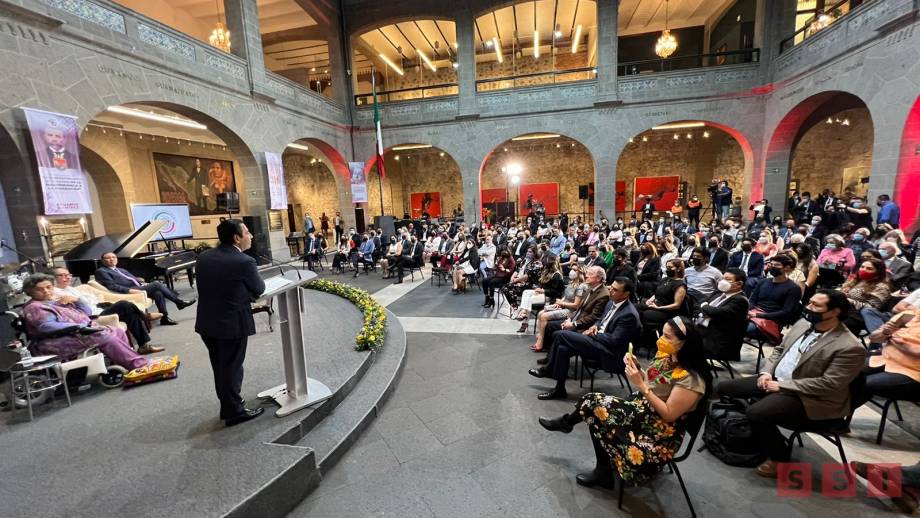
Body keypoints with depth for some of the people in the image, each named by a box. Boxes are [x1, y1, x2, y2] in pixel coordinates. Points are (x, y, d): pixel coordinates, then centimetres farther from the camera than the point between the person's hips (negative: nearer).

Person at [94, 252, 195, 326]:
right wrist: (129, 290, -23)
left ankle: (164, 317, -21)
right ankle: (179, 302, -19)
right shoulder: (101, 272, 5)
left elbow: (134, 278, 27)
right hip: (128, 292, -7)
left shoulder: (121, 270, 29)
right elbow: (112, 286, -9)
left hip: (138, 287, 7)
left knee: (158, 292, -24)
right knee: (156, 284, -25)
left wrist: (142, 283, 4)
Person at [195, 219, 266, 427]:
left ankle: (227, 405, 36)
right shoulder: (244, 262, -20)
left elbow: (204, 287, 9)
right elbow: (259, 289, -8)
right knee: (232, 369, 8)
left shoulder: (204, 257, 1)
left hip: (207, 322, 7)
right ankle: (234, 412, 23)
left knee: (220, 368, 20)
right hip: (232, 324, -7)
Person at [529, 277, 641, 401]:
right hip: (597, 338, 9)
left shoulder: (629, 314, -19)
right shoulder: (612, 303, 8)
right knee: (563, 348, -11)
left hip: (608, 351, -9)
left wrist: (593, 333, -11)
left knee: (561, 335, -19)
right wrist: (595, 326, 2)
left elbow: (614, 340, -21)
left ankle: (548, 370, -1)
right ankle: (559, 389, 2)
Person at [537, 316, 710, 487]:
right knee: (594, 401, -9)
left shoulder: (691, 379, -25)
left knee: (597, 407, -17)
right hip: (642, 407, 7)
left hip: (662, 430, -7)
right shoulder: (666, 356, -2)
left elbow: (669, 415, -23)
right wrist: (636, 369, -10)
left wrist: (641, 385, -28)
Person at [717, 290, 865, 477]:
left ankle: (780, 458, 0)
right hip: (774, 379, 8)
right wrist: (766, 372, -2)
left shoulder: (850, 347, -18)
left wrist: (781, 385, -20)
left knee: (756, 413, -30)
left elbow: (829, 384, -21)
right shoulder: (803, 324, 5)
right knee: (724, 388, 1)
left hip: (807, 398, -8)